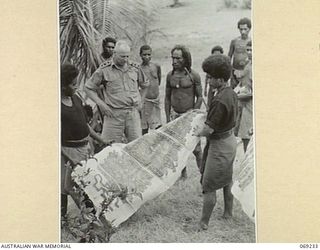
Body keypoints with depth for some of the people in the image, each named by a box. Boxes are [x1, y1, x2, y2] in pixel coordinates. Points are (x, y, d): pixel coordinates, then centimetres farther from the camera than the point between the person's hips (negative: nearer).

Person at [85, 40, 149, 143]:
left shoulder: (135, 68, 9)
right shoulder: (104, 70, -2)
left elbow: (144, 85, 26)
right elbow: (88, 88, 3)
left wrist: (140, 102, 16)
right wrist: (101, 104, -6)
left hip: (133, 112, 3)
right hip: (113, 114, -3)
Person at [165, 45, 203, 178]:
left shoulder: (194, 76, -7)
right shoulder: (170, 75, 3)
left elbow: (199, 97, -3)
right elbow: (167, 98, 9)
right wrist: (167, 118, 5)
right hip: (174, 114, 3)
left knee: (195, 146, 0)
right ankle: (182, 172, 22)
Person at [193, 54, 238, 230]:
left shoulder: (219, 101, -29)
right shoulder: (231, 93, 0)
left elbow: (209, 130, -25)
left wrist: (198, 133, -3)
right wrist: (203, 128, 12)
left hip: (220, 145, -9)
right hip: (231, 139, 9)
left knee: (209, 186, 3)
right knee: (226, 179, 24)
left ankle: (204, 223, 13)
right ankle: (228, 212, 40)